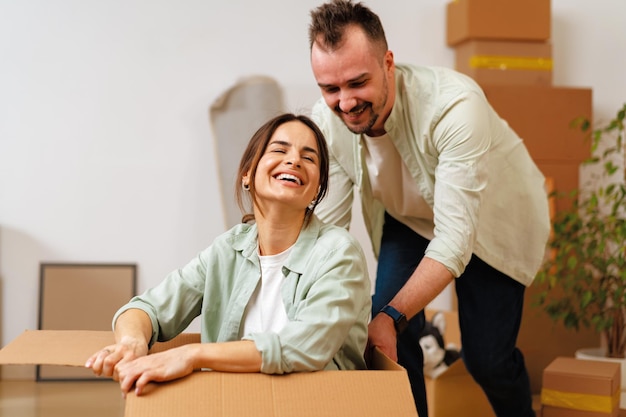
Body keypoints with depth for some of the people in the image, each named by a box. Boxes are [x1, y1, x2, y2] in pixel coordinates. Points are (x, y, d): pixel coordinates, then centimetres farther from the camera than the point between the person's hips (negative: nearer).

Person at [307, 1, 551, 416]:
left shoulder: (455, 106, -39)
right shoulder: (327, 121, -24)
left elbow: (455, 240, -39)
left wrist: (392, 315, -47)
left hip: (492, 220, -3)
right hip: (407, 218, 4)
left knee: (487, 357, -5)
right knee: (389, 340, -12)